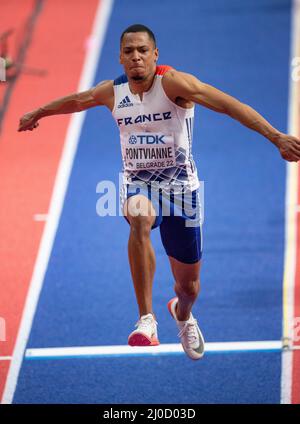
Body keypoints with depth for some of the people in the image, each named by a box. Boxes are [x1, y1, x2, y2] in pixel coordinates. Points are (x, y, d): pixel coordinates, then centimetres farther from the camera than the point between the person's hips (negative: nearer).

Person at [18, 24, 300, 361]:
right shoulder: (113, 92, -2)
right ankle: (146, 319, -38)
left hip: (179, 185, -1)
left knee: (188, 286, 10)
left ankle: (182, 315, 51)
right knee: (140, 219, -39)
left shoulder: (173, 82, -17)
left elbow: (228, 104, -28)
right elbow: (75, 100, 20)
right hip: (137, 184, 1)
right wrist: (37, 114, 38)